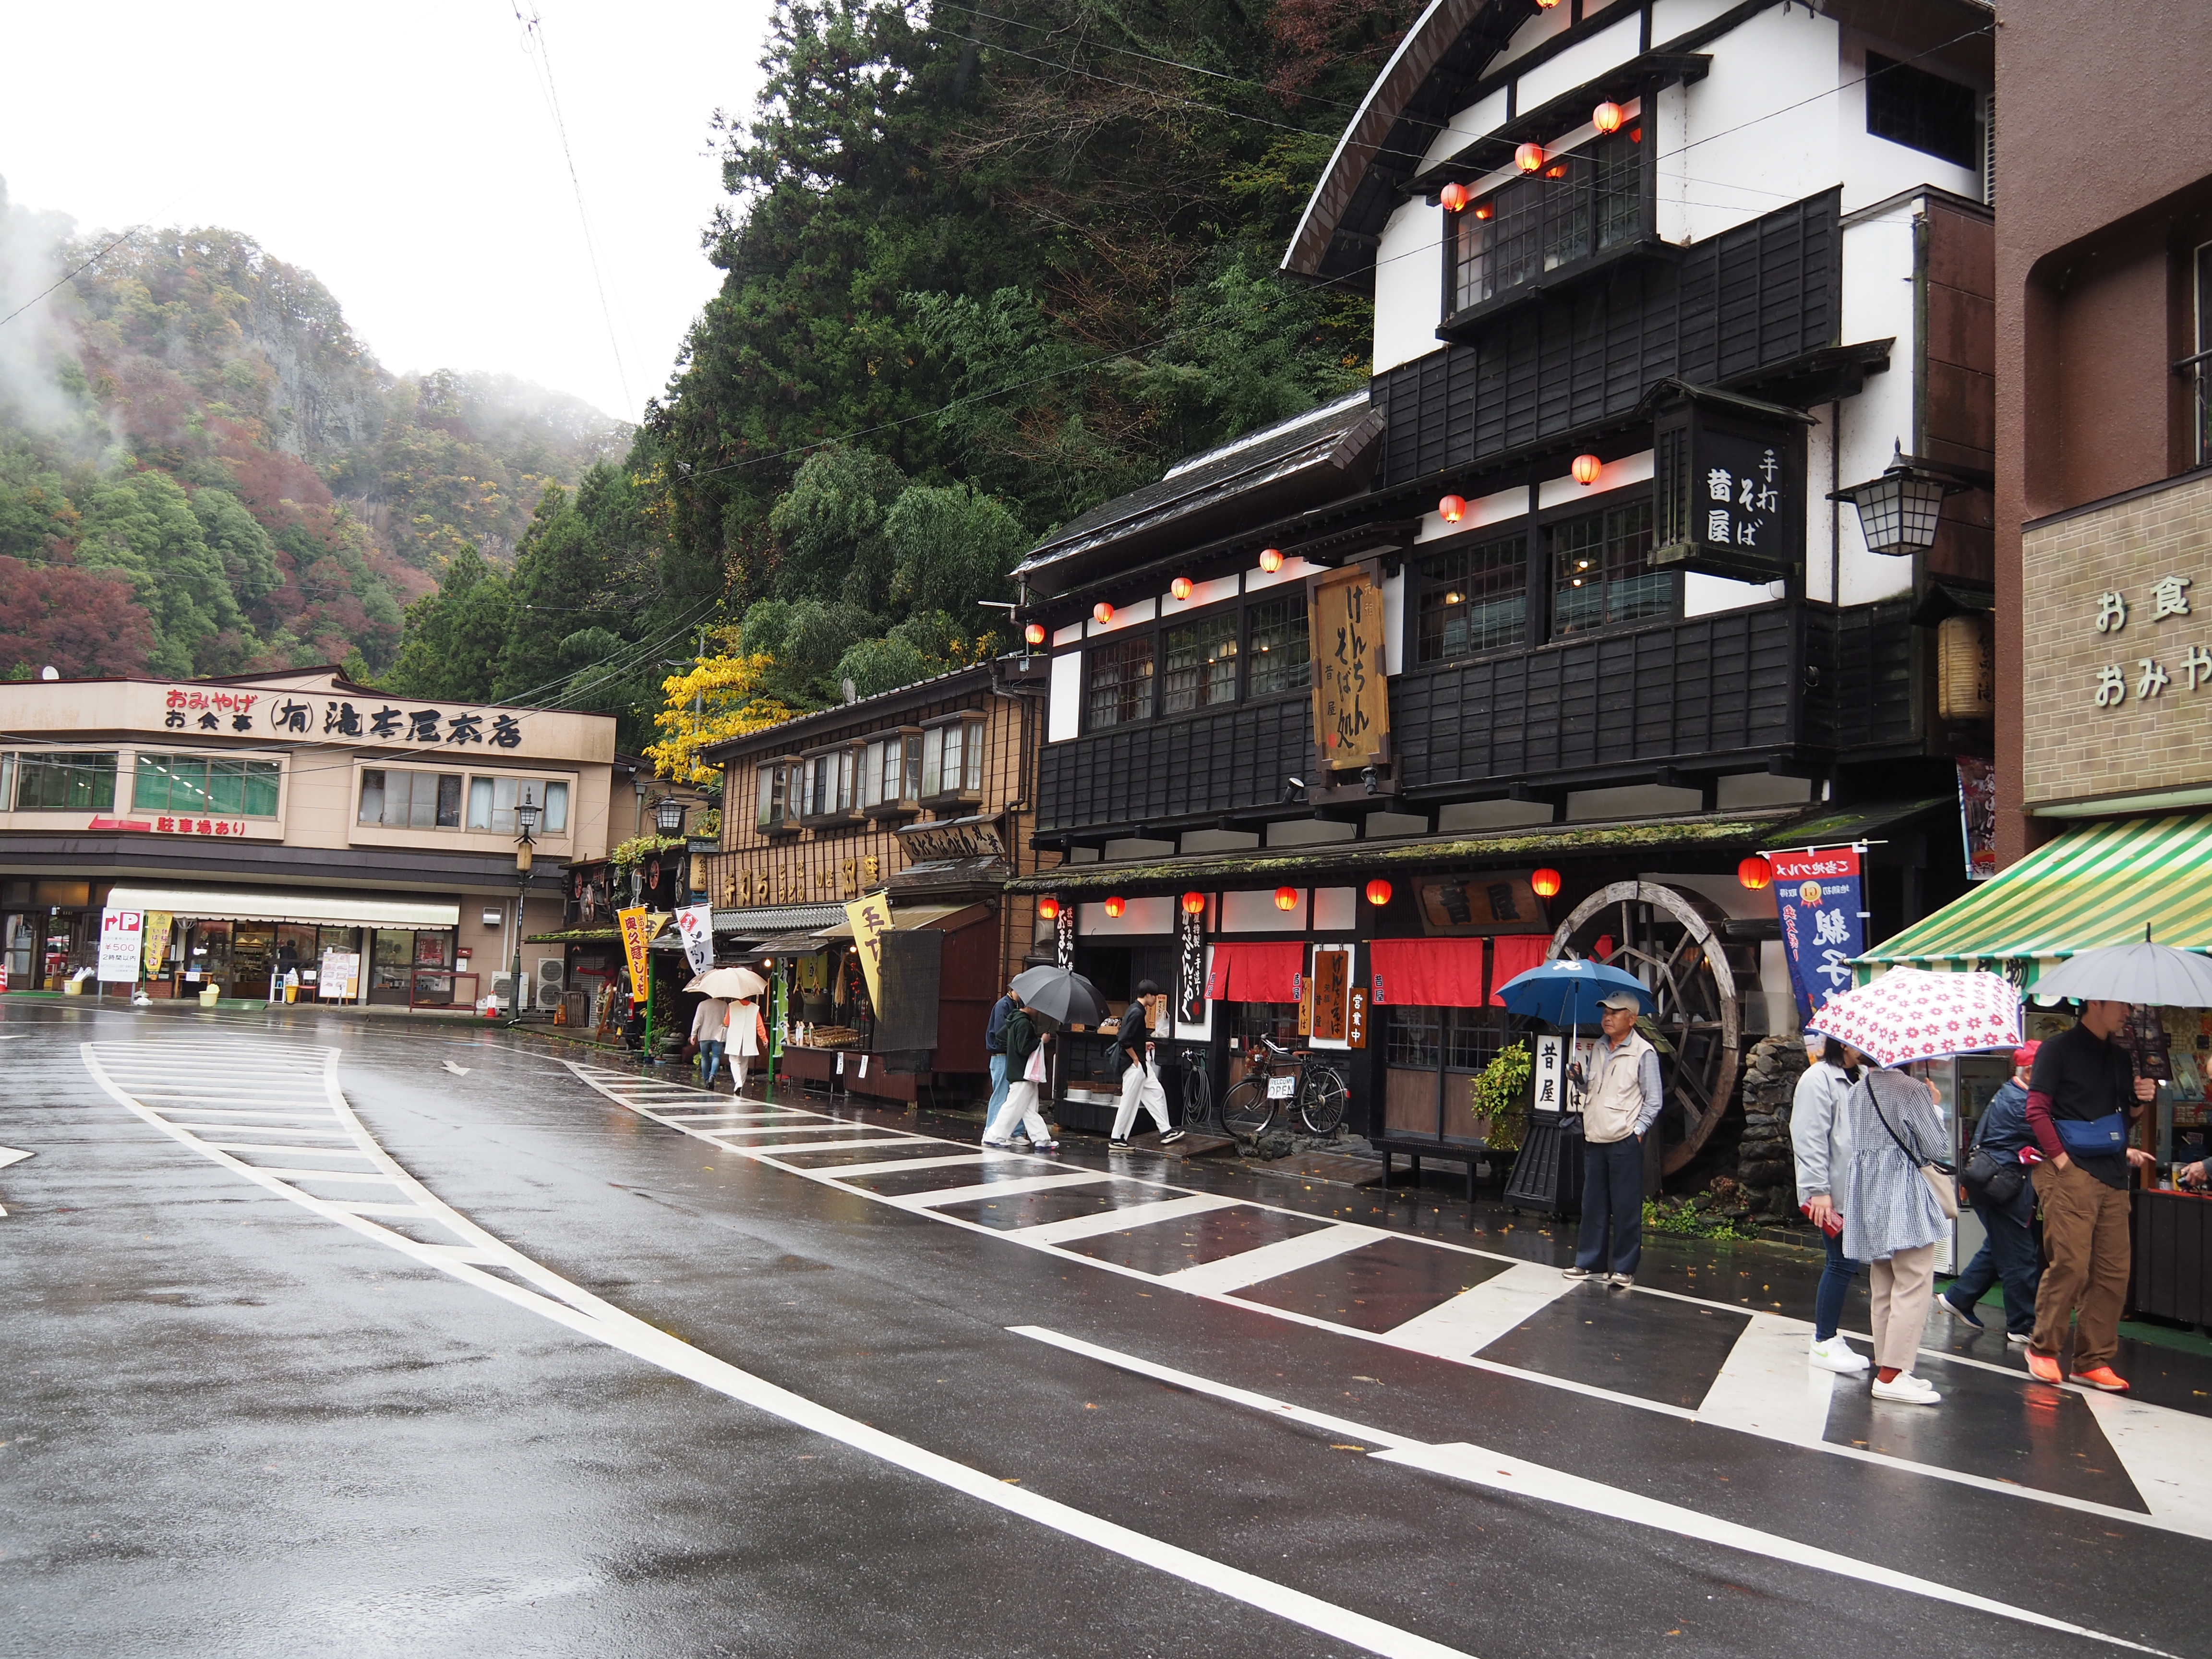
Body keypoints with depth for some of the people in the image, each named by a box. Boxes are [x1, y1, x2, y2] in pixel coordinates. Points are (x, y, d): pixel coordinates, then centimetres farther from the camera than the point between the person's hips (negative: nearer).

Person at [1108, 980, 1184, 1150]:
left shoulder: (1135, 1010, 10)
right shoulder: (1136, 1013, -21)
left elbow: (1129, 1036, 19)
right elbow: (1124, 1041, -26)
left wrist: (1144, 1044, 17)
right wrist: (1135, 1059, -16)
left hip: (1140, 1064, 11)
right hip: (1134, 1064, -11)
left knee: (1156, 1093, 14)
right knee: (1129, 1102, -2)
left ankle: (1165, 1132, 19)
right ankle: (1117, 1139, 6)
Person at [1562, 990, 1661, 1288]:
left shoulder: (1643, 1053, -7)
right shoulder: (1598, 1049, 12)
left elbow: (1653, 1100, -6)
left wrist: (1637, 1131, -10)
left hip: (1625, 1142, -6)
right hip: (1594, 1140, 6)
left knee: (1626, 1208, 1)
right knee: (1593, 1204, 11)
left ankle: (1625, 1268, 9)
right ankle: (1589, 1261, 20)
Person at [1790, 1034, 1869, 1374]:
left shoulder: (1856, 1080, 17)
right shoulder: (1820, 1078, -11)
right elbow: (1810, 1139, -16)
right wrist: (1819, 1190, -19)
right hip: (1833, 1193, -8)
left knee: (1847, 1264, 10)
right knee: (1842, 1263, -6)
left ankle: (1827, 1338, 19)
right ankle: (1824, 1344, 4)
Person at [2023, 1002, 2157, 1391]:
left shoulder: (2121, 1058, 18)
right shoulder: (2060, 1049, -2)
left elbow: (2123, 1118, 24)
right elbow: (2037, 1111, -8)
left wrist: (2139, 1102, 3)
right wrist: (2061, 1159, -14)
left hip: (2113, 1177, 7)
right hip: (2071, 1173, -7)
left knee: (2114, 1272, 5)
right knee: (2070, 1265, -9)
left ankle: (2094, 1360, 13)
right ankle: (2043, 1348, 5)